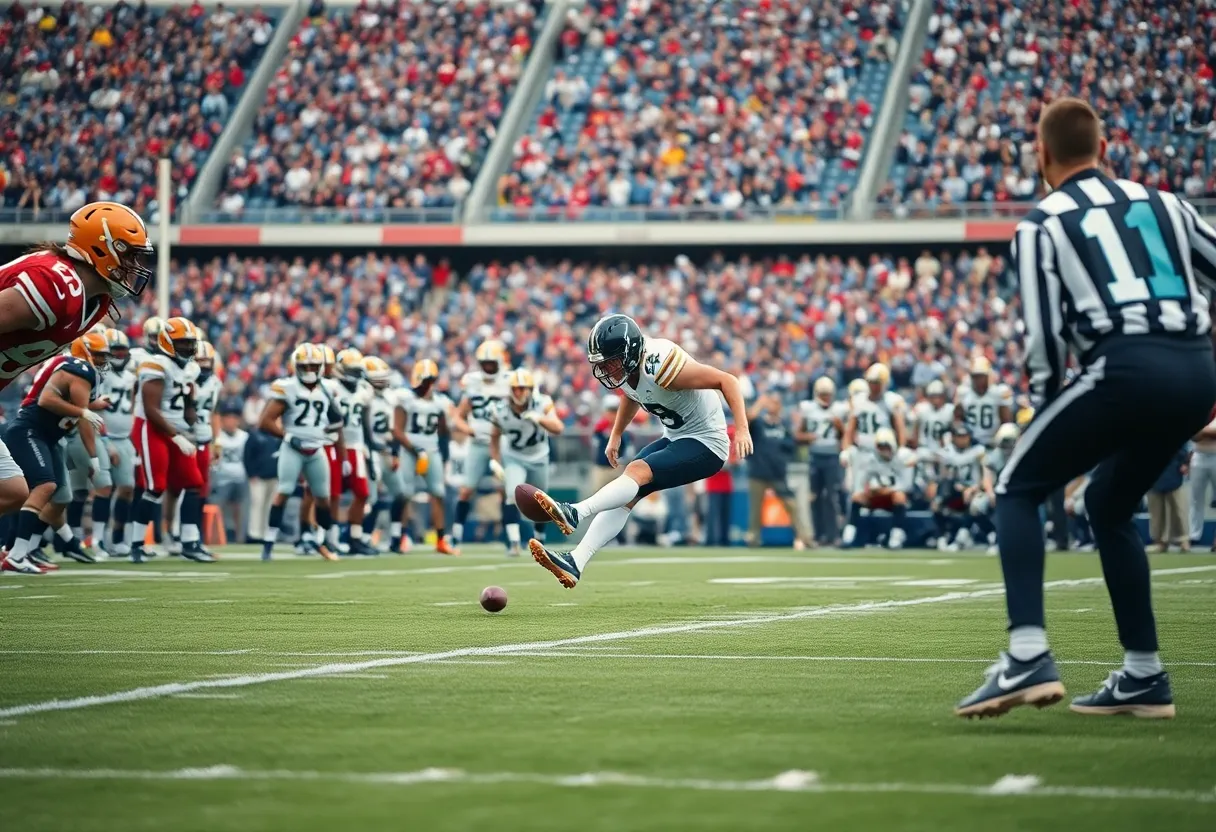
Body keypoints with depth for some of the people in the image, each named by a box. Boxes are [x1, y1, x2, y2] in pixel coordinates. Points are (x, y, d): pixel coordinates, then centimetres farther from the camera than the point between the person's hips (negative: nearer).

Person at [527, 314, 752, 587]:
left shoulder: (660, 365, -29)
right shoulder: (625, 368, -4)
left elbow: (727, 380, -26)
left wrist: (742, 428, -34)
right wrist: (616, 435, 23)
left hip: (705, 444, -8)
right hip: (674, 439, 8)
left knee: (638, 471, -27)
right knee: (626, 495, -7)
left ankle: (576, 513, -41)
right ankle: (575, 562, -17)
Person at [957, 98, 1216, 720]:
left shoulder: (1041, 225, 10)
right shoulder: (1161, 203, 24)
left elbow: (1045, 338, 3)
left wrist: (1046, 417, 15)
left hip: (1127, 367, -5)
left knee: (1017, 490, 9)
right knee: (1108, 506, 25)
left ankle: (1028, 660, -9)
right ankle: (1143, 678, 22)